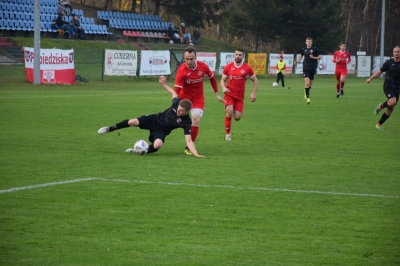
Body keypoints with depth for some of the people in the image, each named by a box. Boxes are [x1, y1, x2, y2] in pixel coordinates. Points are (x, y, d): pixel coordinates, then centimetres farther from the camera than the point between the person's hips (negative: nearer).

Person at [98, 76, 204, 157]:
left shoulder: (186, 123, -27)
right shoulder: (177, 103, -18)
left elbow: (189, 141, -29)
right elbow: (174, 93, 6)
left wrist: (196, 154, -42)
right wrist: (164, 85, 13)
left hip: (161, 131, -2)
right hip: (155, 119, 2)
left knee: (157, 145, -35)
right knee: (133, 122, -19)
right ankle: (110, 129, 8)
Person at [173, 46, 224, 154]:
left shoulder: (203, 66, -13)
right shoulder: (182, 70, -22)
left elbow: (212, 78, 8)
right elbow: (177, 89, -25)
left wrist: (217, 94, 10)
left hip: (198, 98, 0)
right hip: (184, 97, 0)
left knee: (196, 119, -16)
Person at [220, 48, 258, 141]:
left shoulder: (247, 68, -2)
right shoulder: (228, 67, 1)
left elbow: (255, 80, 8)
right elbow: (223, 80, 11)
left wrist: (253, 93, -2)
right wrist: (224, 88, -11)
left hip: (240, 96, 1)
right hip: (229, 94, -1)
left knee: (237, 117, -8)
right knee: (229, 112, -24)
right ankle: (228, 135, -10)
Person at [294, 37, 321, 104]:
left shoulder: (314, 49, -2)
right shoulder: (303, 49, 4)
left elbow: (319, 57, 3)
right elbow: (301, 56, 20)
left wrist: (313, 57, -14)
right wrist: (297, 61, 4)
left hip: (313, 68, 0)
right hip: (306, 68, 0)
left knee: (310, 84, 11)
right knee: (307, 82, -16)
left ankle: (306, 92, 40)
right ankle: (307, 97, -14)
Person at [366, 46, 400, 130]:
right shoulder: (388, 63, -1)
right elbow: (380, 71, 7)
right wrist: (370, 78, -1)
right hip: (388, 85, -3)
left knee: (391, 108, 4)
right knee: (392, 101, -30)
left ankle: (379, 124, 16)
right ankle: (381, 106, 1)